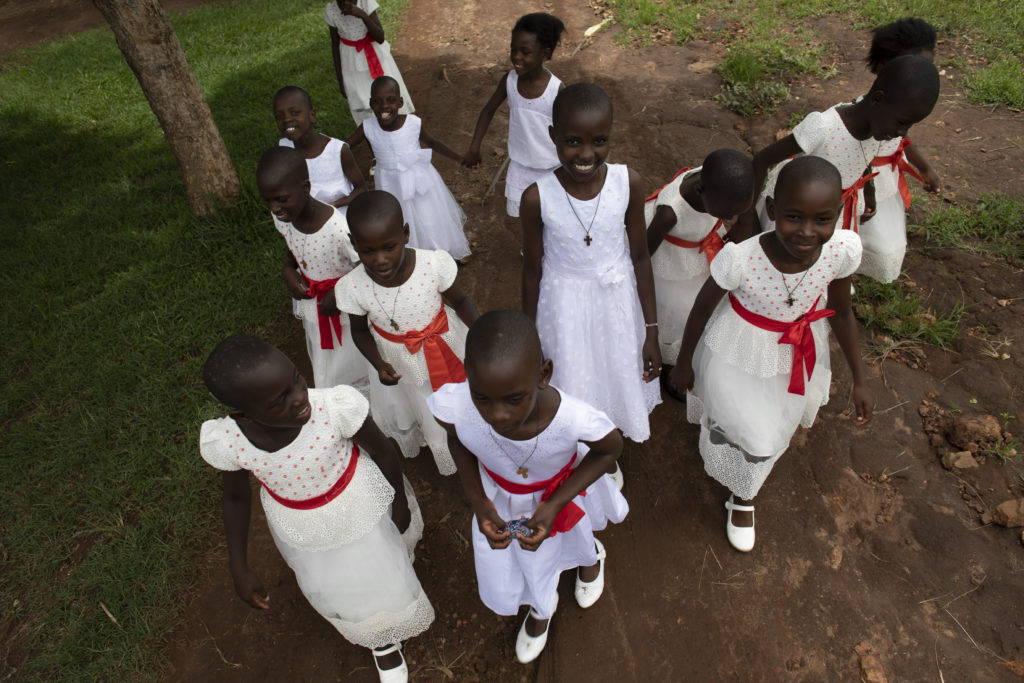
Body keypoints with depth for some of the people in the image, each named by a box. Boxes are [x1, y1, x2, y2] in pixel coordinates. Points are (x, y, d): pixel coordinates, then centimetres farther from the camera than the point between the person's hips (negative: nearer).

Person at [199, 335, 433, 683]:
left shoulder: (336, 406, -38)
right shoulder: (224, 442, -29)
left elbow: (384, 452, -18)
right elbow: (236, 497, -7)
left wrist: (400, 504, -3)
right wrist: (239, 570, -2)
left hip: (359, 502, -2)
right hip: (301, 525, 2)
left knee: (386, 571, 24)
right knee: (339, 590, 26)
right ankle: (382, 638, 58)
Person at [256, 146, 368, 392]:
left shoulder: (341, 230, -35)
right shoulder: (282, 219, -14)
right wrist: (287, 270, -10)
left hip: (348, 314, -6)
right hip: (313, 313, 6)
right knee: (327, 374, 26)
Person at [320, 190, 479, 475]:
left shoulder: (433, 265, -32)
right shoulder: (353, 288, -26)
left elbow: (460, 301, -12)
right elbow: (360, 331, -7)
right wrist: (379, 364, -23)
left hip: (444, 352, -1)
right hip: (398, 366, 1)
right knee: (405, 416, 29)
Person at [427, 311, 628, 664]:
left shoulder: (574, 419, -45)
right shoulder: (452, 405, -38)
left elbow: (611, 448, -19)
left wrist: (554, 506, -27)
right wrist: (478, 502, -21)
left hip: (560, 493, -2)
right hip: (499, 495, 2)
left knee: (575, 543, 32)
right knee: (504, 590, 23)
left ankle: (592, 555, 73)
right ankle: (541, 607, 61)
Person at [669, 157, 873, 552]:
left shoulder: (843, 250, -26)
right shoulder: (741, 258, -36)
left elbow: (840, 313, -7)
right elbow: (702, 309, -18)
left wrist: (859, 379, 2)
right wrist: (683, 364, -4)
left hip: (795, 355, 4)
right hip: (736, 355, -4)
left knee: (771, 431, 26)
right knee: (730, 423, 21)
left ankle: (743, 496, 57)